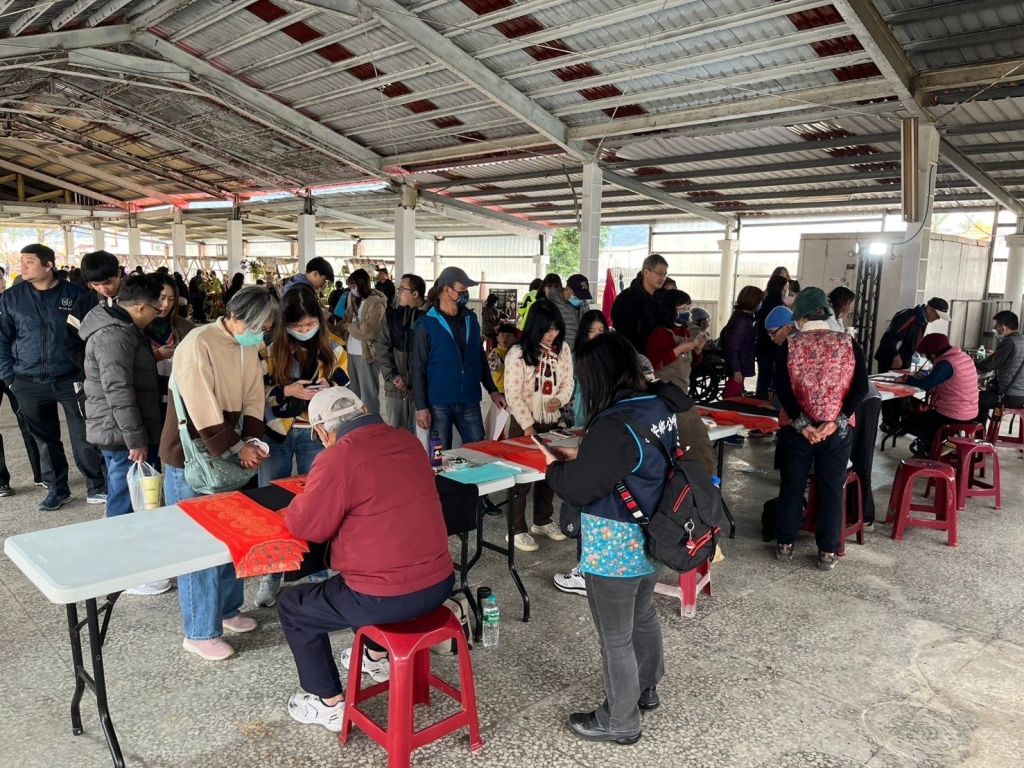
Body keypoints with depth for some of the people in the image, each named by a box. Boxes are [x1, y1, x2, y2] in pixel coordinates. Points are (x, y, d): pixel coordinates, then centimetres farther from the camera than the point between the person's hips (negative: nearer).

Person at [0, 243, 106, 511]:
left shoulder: (78, 295, -4)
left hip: (71, 380, -2)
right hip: (29, 383, 3)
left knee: (84, 437, 2)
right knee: (45, 439, 13)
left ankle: (96, 488, 15)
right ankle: (57, 489, 27)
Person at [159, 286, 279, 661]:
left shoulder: (248, 348, 4)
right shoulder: (198, 344, -21)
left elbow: (253, 399, 3)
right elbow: (202, 409, -24)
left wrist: (252, 440, -12)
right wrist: (237, 447, -22)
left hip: (227, 453, 7)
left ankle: (227, 609, 32)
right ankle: (200, 632, 12)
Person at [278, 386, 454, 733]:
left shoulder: (339, 457, -18)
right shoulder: (409, 441, 4)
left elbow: (306, 527, -9)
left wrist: (301, 501, 11)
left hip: (388, 598, -7)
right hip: (440, 582, 7)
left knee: (292, 606, 17)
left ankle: (329, 704, 25)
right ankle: (376, 656, 51)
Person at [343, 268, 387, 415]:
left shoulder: (376, 303, -13)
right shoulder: (355, 299, 12)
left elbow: (366, 331, -18)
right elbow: (347, 320, 15)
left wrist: (348, 326, -4)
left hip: (366, 354, -8)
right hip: (352, 352, 8)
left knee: (368, 394, -1)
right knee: (353, 391, 16)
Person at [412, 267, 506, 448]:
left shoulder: (471, 319, 7)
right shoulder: (427, 324, -7)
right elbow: (418, 369, -7)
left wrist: (492, 390, 12)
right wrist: (421, 407, -10)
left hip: (470, 402, 4)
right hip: (439, 404, -4)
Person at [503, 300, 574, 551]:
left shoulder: (563, 350, -1)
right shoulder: (518, 353, -17)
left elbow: (568, 384, 7)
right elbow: (513, 395, -16)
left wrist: (559, 400, -15)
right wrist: (528, 427, -16)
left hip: (553, 421, 5)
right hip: (524, 424, -5)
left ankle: (542, 521, 33)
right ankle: (517, 529, 14)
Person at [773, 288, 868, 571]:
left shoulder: (789, 345, -4)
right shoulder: (848, 343, 0)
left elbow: (782, 389, -13)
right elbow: (861, 387, -9)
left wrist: (802, 423, -13)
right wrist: (836, 421, -12)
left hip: (797, 428, -1)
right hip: (837, 430, 1)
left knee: (792, 486, 12)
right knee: (831, 489, 9)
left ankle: (785, 544, 21)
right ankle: (828, 552, 15)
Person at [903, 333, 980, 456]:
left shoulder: (946, 363, -20)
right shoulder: (964, 357, 8)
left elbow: (926, 384, -22)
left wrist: (907, 378, -9)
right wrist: (925, 375, 8)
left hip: (953, 417, -9)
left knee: (909, 422, 6)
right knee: (922, 413, 29)